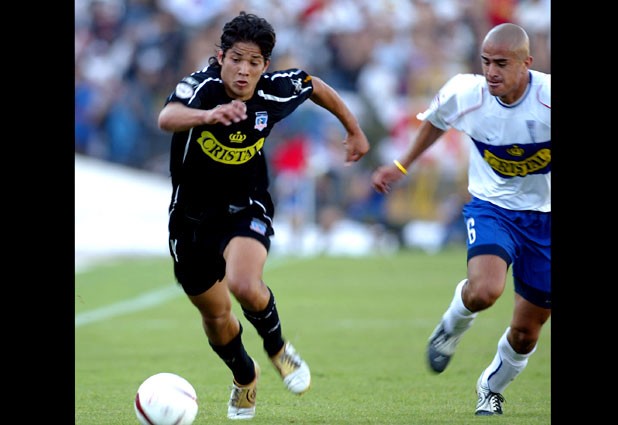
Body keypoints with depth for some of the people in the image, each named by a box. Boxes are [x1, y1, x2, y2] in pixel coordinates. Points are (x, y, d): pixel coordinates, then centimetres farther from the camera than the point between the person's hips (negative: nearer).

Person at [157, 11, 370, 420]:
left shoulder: (276, 89, -15)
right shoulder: (201, 85, -24)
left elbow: (316, 86, 9)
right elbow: (167, 118, -47)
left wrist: (354, 130, 18)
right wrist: (208, 115, -67)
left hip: (247, 208, 0)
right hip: (192, 214, 0)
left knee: (244, 284, -29)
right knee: (215, 316, 12)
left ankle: (277, 347, 3)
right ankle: (245, 376, 44)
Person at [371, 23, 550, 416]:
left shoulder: (547, 96, -22)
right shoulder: (465, 94, -13)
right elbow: (436, 119, 12)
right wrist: (403, 164, 20)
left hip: (544, 216, 0)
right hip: (491, 206, 0)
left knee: (526, 333, 7)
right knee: (484, 291, -31)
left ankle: (491, 389, 39)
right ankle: (453, 325, 5)